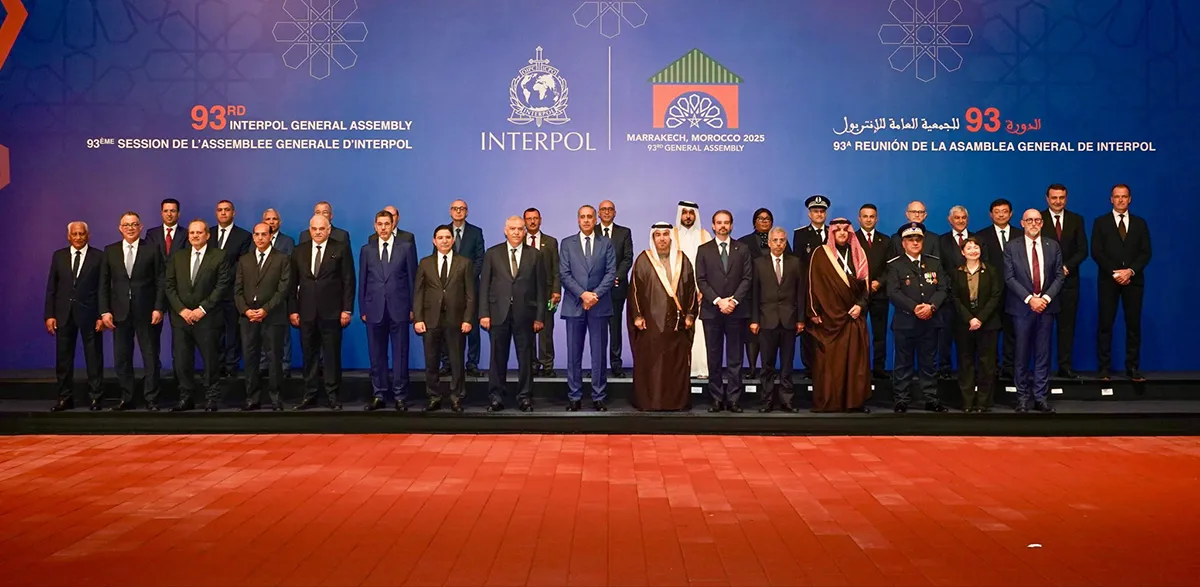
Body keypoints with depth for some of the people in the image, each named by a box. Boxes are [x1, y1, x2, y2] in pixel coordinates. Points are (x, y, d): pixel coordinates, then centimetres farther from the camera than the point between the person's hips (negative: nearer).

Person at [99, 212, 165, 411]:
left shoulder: (152, 250, 1)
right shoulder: (110, 251, 8)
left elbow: (161, 281, -2)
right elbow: (104, 284, 7)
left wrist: (158, 308, -9)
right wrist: (105, 311, -1)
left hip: (146, 312, -3)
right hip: (120, 312, 3)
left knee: (151, 357, 1)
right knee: (121, 358, 7)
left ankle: (151, 399, 8)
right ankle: (126, 398, 16)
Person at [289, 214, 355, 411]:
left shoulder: (341, 249, 1)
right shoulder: (299, 251, 10)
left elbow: (348, 281, -2)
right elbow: (293, 283, 10)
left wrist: (347, 309, -7)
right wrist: (292, 310, 2)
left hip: (332, 312, -3)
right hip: (306, 312, 3)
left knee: (332, 355, 2)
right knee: (309, 356, 7)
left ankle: (333, 396, 9)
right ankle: (310, 396, 14)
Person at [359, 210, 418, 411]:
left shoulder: (406, 247, 4)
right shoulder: (366, 250, 10)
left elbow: (412, 279, 4)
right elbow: (362, 282, 10)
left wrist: (412, 308, 0)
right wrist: (362, 309, 6)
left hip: (399, 309, -2)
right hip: (374, 309, 2)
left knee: (400, 354, 1)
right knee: (376, 355, 6)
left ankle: (399, 396, 7)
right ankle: (378, 395, 14)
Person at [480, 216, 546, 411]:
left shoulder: (535, 255, 6)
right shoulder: (492, 254, 6)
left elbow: (541, 287, 4)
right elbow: (484, 285, 4)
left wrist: (540, 316, -1)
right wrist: (484, 313, -4)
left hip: (525, 314, 0)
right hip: (498, 313, 0)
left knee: (525, 358, 5)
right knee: (498, 358, 5)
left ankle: (525, 397, 14)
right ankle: (496, 397, 14)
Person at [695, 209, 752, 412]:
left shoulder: (742, 249, 8)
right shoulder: (703, 250, 7)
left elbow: (747, 278, 1)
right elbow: (701, 280, -1)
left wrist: (734, 300, -12)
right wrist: (718, 301, -12)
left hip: (736, 310, 0)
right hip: (711, 310, 0)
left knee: (735, 358, 2)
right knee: (714, 358, 4)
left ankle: (733, 399, 6)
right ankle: (717, 398, 9)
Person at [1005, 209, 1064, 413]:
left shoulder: (1053, 246, 8)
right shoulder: (1012, 247, 1)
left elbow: (1059, 276, 4)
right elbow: (1009, 278, -5)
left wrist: (1046, 298, -11)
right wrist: (1029, 299, -14)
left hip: (1046, 306, 2)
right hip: (1022, 307, -2)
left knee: (1043, 354, 5)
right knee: (1022, 354, 3)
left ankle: (1041, 397, 10)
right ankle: (1023, 397, 10)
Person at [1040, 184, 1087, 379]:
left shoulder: (1076, 220, 8)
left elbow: (1083, 250, 5)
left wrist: (1066, 266, -10)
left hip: (1069, 280, 2)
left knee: (1067, 324, 4)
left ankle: (1065, 366, 8)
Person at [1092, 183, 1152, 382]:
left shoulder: (1140, 223, 11)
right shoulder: (1101, 222, 6)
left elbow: (1146, 252, 4)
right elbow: (1096, 252, -2)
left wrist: (1130, 270, -12)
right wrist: (1114, 272, -12)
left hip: (1133, 280, 2)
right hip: (1108, 280, -2)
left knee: (1134, 325, 2)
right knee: (1105, 325, -1)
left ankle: (1133, 368, 7)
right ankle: (1104, 368, 2)